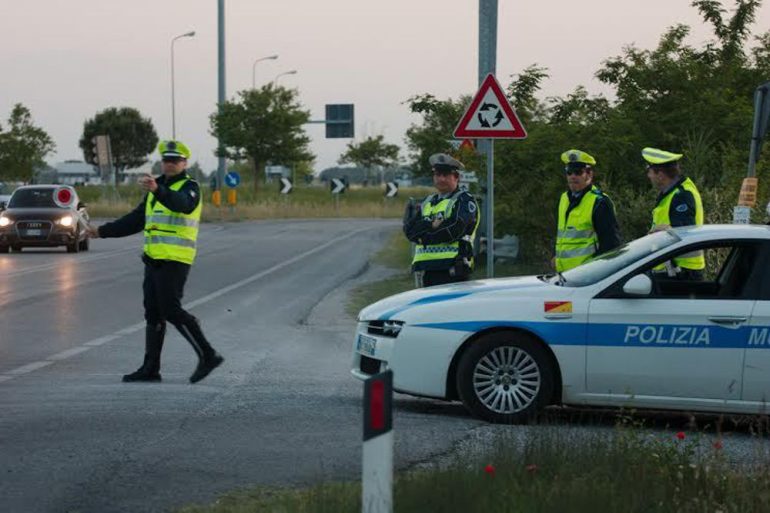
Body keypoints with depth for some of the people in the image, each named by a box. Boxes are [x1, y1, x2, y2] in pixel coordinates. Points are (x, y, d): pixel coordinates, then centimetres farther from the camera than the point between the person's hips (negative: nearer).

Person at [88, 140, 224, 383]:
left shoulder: (189, 187, -7)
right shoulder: (158, 186, 19)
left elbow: (183, 204, -32)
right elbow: (135, 220, 25)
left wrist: (157, 190, -50)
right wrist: (103, 231, 21)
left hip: (174, 260, -9)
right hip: (154, 260, 9)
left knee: (171, 311, -12)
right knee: (153, 314, 8)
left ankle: (208, 356, -4)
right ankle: (150, 368, 12)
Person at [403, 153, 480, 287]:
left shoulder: (465, 200, 3)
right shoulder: (427, 202, 21)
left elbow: (454, 230, -13)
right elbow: (409, 230, 6)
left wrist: (423, 236, -3)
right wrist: (431, 224, -13)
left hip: (451, 268, -7)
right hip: (426, 269, 7)